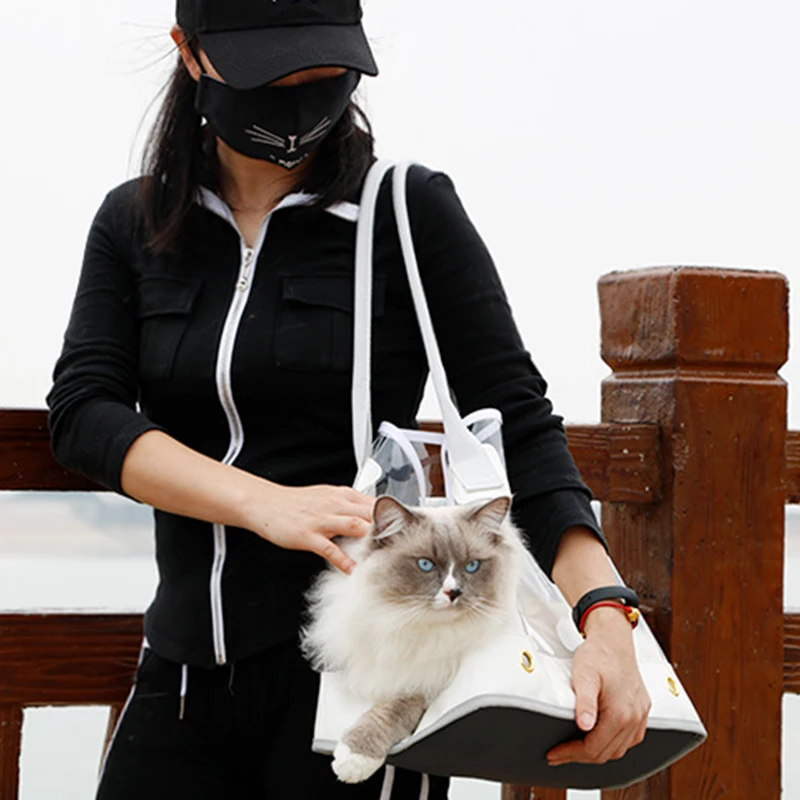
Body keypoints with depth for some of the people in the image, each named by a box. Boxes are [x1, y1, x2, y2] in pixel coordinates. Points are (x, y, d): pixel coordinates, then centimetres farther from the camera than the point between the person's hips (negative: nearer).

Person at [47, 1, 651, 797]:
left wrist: (606, 620, -22)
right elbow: (81, 411, -5)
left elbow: (517, 421, -6)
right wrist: (262, 501, -22)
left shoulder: (408, 210, -2)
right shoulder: (135, 223, 8)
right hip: (184, 668, 4)